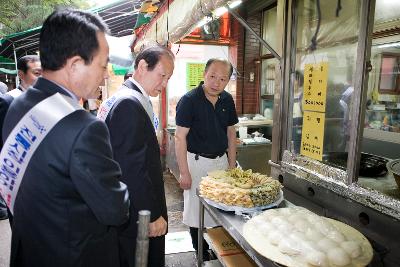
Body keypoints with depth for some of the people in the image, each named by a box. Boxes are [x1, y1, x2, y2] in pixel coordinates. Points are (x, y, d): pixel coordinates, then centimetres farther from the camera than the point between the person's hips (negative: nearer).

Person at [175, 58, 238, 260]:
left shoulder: (227, 100, 2)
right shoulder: (189, 100, -15)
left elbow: (231, 133, 10)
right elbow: (180, 137, -15)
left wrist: (232, 165, 7)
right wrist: (184, 172, -16)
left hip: (221, 160, 5)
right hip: (197, 162, -5)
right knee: (196, 208, 5)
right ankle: (201, 252, 25)